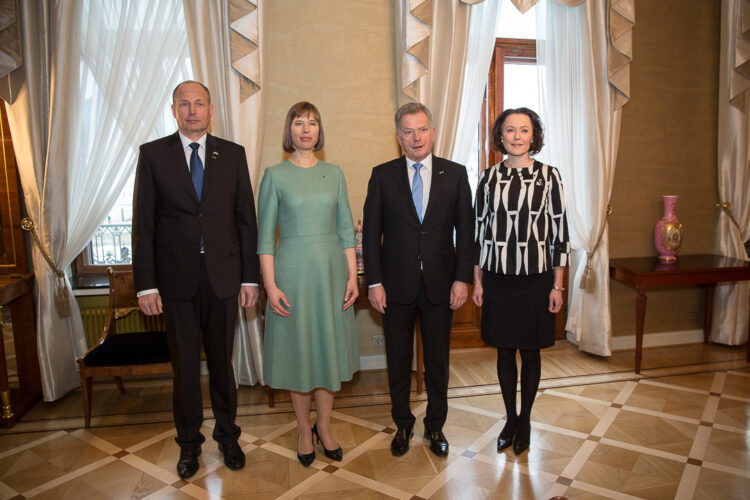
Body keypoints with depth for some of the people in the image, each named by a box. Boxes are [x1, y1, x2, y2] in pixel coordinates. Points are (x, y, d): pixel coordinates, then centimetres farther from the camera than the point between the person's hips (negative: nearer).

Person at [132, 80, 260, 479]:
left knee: (221, 360, 13)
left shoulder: (233, 154, 3)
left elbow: (246, 218, 2)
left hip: (223, 275, 0)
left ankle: (227, 434, 32)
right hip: (176, 277, 0)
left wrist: (250, 277, -1)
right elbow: (143, 224, -1)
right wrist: (146, 284, -5)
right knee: (184, 364, 12)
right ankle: (189, 441, 32)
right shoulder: (153, 154, 2)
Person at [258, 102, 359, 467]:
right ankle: (304, 430, 27)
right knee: (298, 351, 8)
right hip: (293, 272, -2)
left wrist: (352, 276, 0)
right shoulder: (275, 175, -2)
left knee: (330, 348, 10)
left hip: (331, 271, 3)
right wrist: (270, 285, -10)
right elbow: (265, 235, -3)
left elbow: (345, 229, 6)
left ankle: (324, 427, 29)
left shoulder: (334, 174, 6)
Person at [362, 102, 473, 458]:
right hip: (396, 284, 0)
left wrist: (462, 278, -4)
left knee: (438, 359, 12)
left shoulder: (455, 174, 3)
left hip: (440, 284, 1)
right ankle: (403, 425, 33)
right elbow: (371, 232, 0)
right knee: (398, 359, 12)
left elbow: (465, 231, 3)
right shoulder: (382, 175, 1)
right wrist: (374, 282, -6)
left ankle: (435, 425, 33)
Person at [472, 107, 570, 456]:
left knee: (530, 352, 11)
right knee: (504, 351, 12)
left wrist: (557, 286, -4)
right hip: (497, 279, 2)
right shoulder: (489, 178, 3)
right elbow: (479, 231, 5)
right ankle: (510, 418, 32)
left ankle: (525, 421, 30)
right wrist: (477, 281, 3)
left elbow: (559, 232, -2)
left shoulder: (548, 176, -2)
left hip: (535, 279, -1)